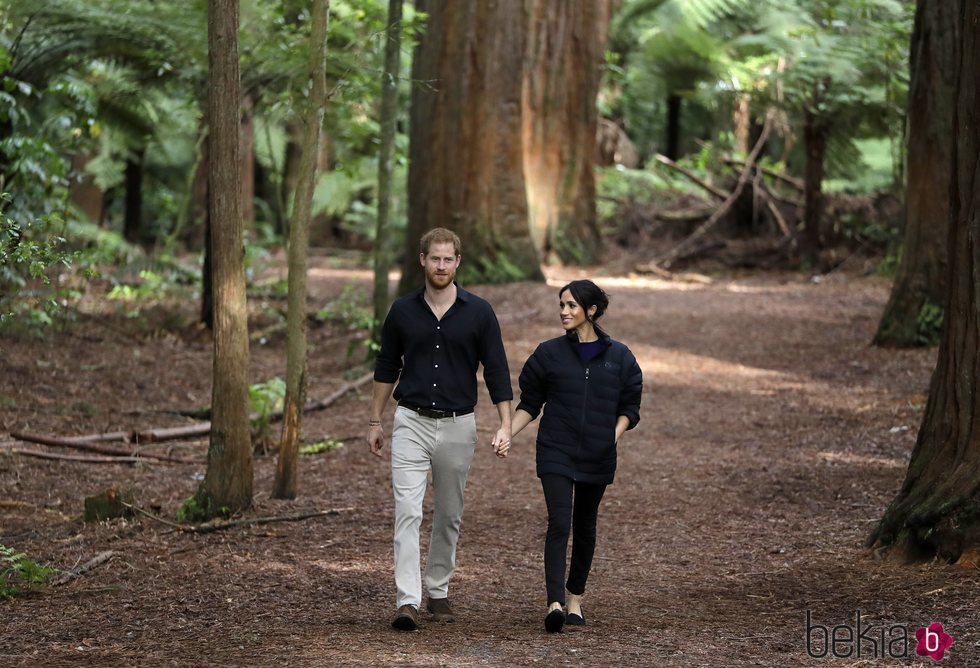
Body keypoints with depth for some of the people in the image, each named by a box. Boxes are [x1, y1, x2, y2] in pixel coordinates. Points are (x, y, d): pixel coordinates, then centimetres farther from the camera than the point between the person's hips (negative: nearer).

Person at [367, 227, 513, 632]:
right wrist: (375, 421, 10)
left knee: (449, 515, 11)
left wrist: (505, 424, -10)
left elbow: (496, 370, -2)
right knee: (407, 511, -12)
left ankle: (438, 591, 25)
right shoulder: (403, 311, 1)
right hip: (411, 422, 0)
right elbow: (386, 367, 10)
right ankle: (407, 601, -17)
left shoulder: (478, 312, -3)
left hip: (457, 426, 0)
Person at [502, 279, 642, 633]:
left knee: (584, 527, 12)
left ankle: (575, 599, 26)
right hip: (556, 454, -2)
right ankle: (555, 603, -23)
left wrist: (614, 435, -10)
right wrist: (509, 433, -8)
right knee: (559, 524, -15)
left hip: (597, 458, 2)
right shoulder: (550, 353, 2)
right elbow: (529, 403, 7)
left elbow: (629, 407, 8)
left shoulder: (619, 357, 3)